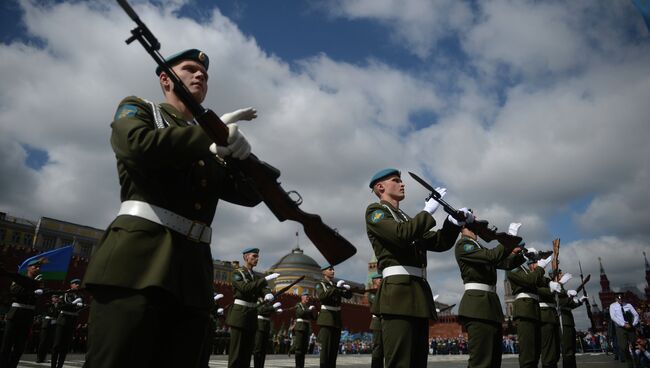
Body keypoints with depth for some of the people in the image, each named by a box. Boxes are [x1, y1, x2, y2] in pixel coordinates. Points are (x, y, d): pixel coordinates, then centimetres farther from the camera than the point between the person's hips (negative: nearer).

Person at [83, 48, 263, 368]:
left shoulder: (211, 146, 23)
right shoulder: (136, 109, 14)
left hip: (194, 272, 5)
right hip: (137, 259, -4)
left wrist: (241, 152, -6)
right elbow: (138, 146, -10)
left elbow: (250, 193, 14)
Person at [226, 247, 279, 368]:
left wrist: (268, 294, -21)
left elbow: (263, 289, 3)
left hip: (252, 315, 7)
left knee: (248, 350, 9)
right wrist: (266, 279, -24)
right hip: (240, 313, -7)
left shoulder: (256, 276, 16)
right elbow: (246, 288, -21)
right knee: (236, 350, -5)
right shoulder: (237, 273, -5)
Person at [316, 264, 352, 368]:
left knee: (334, 347, 5)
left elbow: (348, 296, 9)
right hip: (326, 318, -6)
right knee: (325, 347, -10)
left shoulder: (336, 285, 14)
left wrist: (348, 289, -13)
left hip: (337, 318, 6)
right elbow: (322, 296, -21)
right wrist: (336, 288, -24)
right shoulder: (320, 284, -2)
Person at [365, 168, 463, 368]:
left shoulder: (406, 219, 27)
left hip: (419, 293, 8)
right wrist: (428, 211, -7)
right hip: (398, 292, -8)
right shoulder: (375, 210, 2)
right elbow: (401, 235, -16)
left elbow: (439, 243, 20)